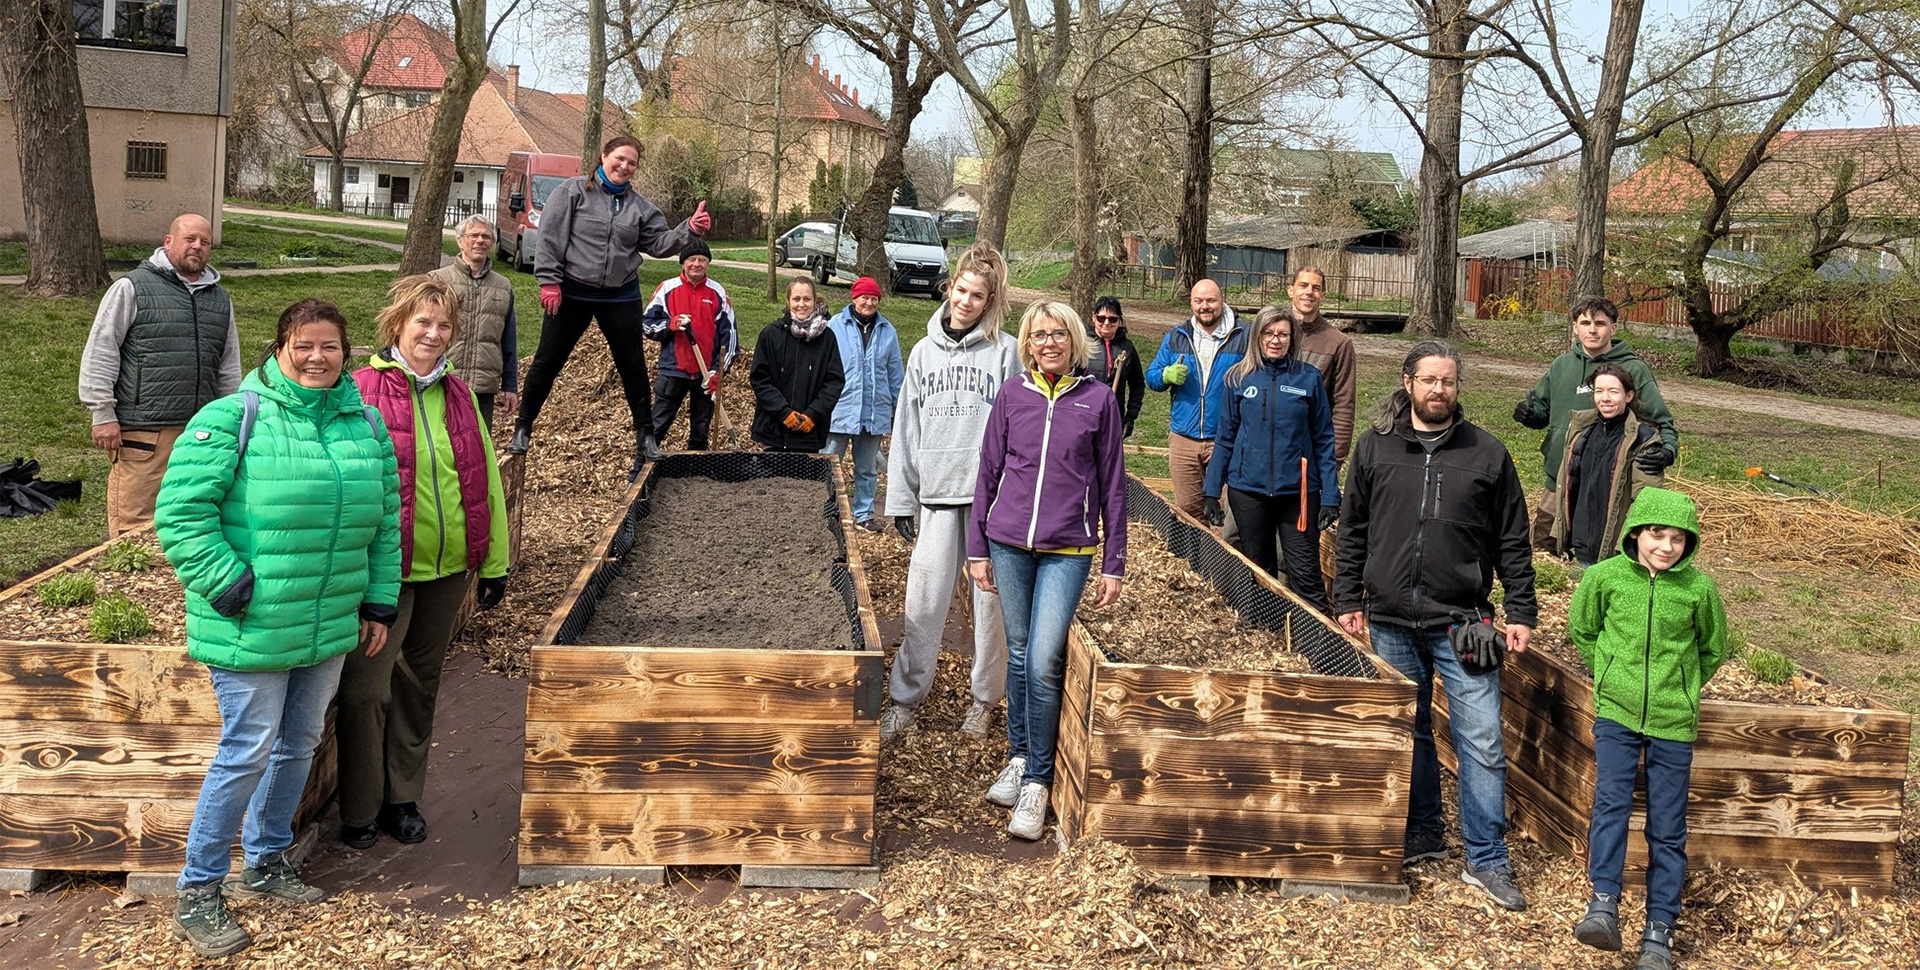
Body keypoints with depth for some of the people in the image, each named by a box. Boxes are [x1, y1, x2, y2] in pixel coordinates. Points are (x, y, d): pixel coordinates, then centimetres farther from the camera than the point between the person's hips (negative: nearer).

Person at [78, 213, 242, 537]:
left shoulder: (220, 299, 17)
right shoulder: (132, 288, -2)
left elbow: (229, 367, 23)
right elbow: (99, 353, -4)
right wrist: (103, 415, -8)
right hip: (142, 433, -6)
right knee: (135, 526, -6)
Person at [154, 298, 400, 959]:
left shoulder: (366, 425, 7)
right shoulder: (231, 420, -11)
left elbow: (385, 523, 14)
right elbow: (180, 513, -15)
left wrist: (379, 602, 12)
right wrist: (231, 586, -19)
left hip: (330, 628, 6)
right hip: (251, 628, -6)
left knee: (300, 743, 17)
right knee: (249, 751, -3)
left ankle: (266, 862, 36)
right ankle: (197, 893, 14)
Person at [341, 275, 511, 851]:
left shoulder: (459, 396, 7)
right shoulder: (361, 393, -9)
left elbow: (486, 482, 12)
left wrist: (493, 561, 12)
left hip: (448, 567, 5)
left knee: (419, 684, 16)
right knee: (367, 688, -3)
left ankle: (403, 798, 30)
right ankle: (359, 812, 15)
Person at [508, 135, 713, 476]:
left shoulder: (639, 205, 7)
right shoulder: (573, 191, -5)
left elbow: (660, 243, 4)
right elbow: (549, 237, -9)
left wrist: (690, 229, -13)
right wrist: (549, 282, -14)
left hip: (621, 297, 3)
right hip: (573, 293, -3)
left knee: (633, 366, 6)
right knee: (546, 361, 3)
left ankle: (645, 436, 17)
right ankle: (523, 429, 15)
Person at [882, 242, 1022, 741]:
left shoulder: (1005, 352, 0)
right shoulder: (925, 351, 11)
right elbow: (906, 428, 11)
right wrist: (901, 499, 8)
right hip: (937, 493, 2)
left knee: (991, 601, 5)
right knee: (923, 602, 2)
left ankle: (985, 699, 20)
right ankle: (904, 698, 14)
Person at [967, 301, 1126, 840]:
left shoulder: (1098, 399, 1)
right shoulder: (1012, 394, 5)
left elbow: (1112, 485, 4)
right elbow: (988, 471, 10)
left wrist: (1114, 564, 3)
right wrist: (977, 548, 7)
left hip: (1067, 550, -2)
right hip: (1009, 543, 2)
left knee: (1044, 663, -10)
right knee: (1019, 655, 11)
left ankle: (1037, 783, 1)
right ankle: (1019, 758, 27)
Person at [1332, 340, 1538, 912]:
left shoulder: (1487, 454, 3)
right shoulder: (1374, 448, 5)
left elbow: (1512, 542, 5)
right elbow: (1352, 532, 10)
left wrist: (1521, 614, 1)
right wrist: (1348, 600, 5)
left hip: (1462, 622, -1)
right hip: (1391, 622, 2)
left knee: (1482, 741, -3)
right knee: (1407, 732, 13)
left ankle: (1487, 860, 7)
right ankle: (1423, 833, 29)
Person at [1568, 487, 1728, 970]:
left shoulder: (1699, 588, -6)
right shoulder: (1605, 576, -6)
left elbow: (1713, 650, 12)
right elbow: (1581, 629, 12)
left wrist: (1680, 691, 10)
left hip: (1673, 722, 0)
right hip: (1616, 713, 0)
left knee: (1667, 829, 5)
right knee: (1611, 803, -16)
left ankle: (1659, 930, 11)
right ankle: (1603, 904, -15)